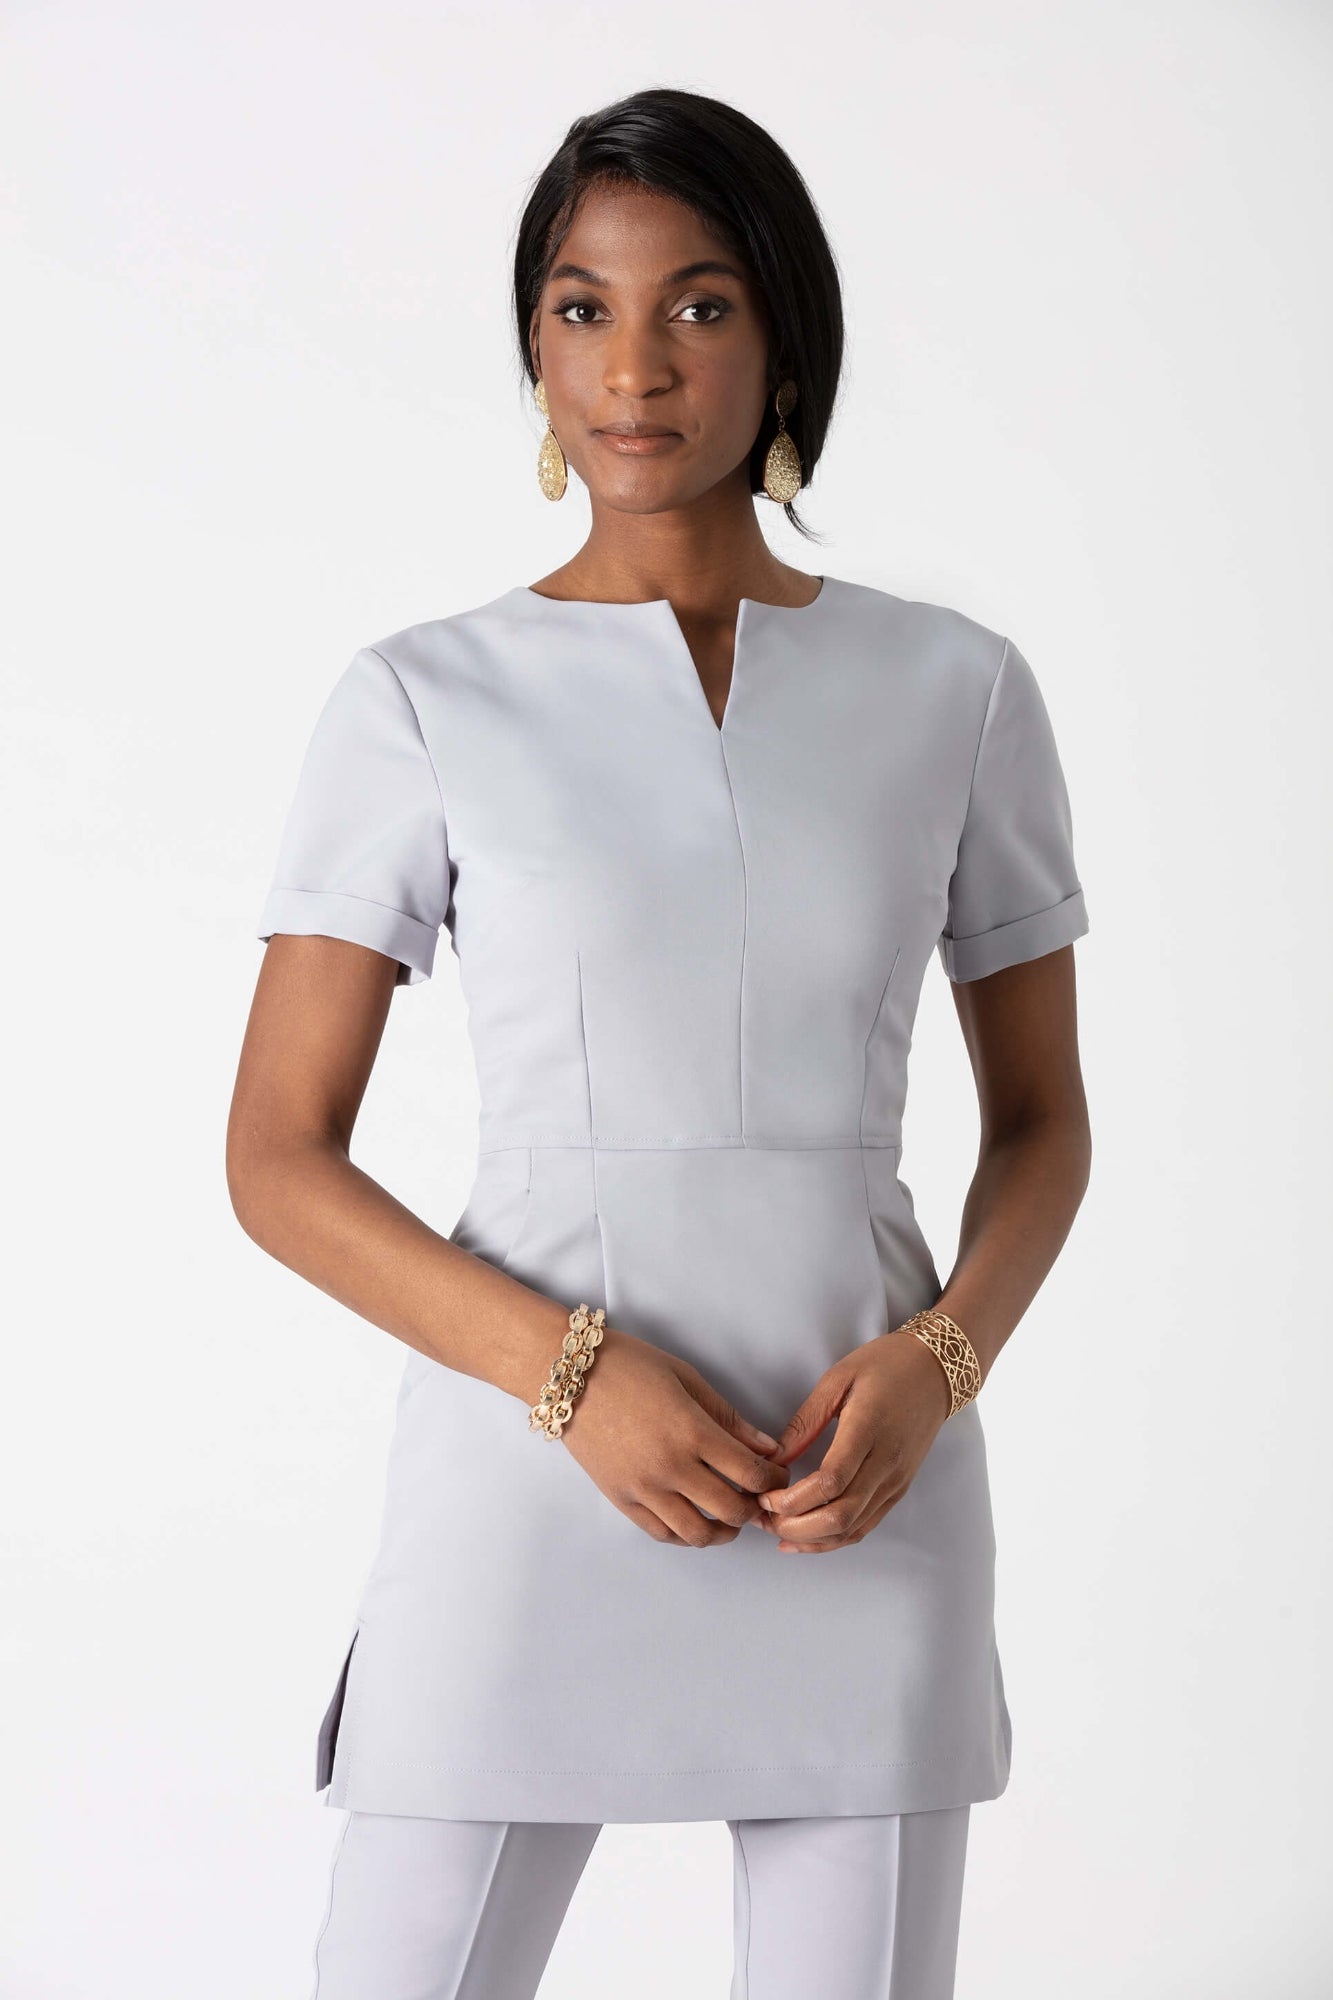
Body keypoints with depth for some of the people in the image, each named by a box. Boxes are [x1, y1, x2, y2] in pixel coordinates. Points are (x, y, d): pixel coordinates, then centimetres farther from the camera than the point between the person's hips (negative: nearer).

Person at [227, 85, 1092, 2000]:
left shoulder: (957, 690, 4)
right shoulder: (425, 701, -1)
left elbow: (1042, 1119, 11)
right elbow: (279, 1159, -1)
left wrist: (938, 1360, -9)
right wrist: (573, 1369, -15)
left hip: (863, 1494, 2)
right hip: (531, 1470, -1)